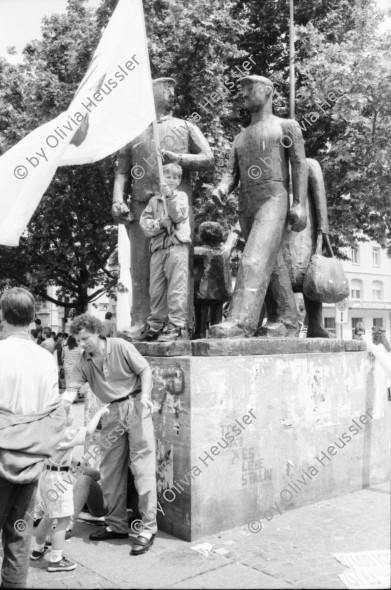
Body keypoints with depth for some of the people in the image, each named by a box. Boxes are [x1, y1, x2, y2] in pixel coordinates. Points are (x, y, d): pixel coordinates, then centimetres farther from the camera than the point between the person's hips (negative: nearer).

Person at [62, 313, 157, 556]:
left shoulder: (120, 347, -10)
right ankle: (116, 525, 23)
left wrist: (145, 394, -20)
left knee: (143, 467, -6)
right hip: (112, 412, 6)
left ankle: (149, 528, 0)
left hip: (135, 405, -6)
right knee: (110, 470, 9)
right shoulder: (83, 363, 3)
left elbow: (145, 370, -6)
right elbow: (71, 390, -4)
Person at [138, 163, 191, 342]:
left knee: (177, 288, -9)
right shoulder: (154, 200, 19)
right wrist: (160, 223, -9)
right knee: (155, 289, 5)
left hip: (177, 245, -4)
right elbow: (144, 221, 8)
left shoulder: (181, 196, 12)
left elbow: (179, 216, -4)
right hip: (158, 248, 4)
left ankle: (175, 327, -9)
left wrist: (170, 197, -13)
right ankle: (154, 326, 14)